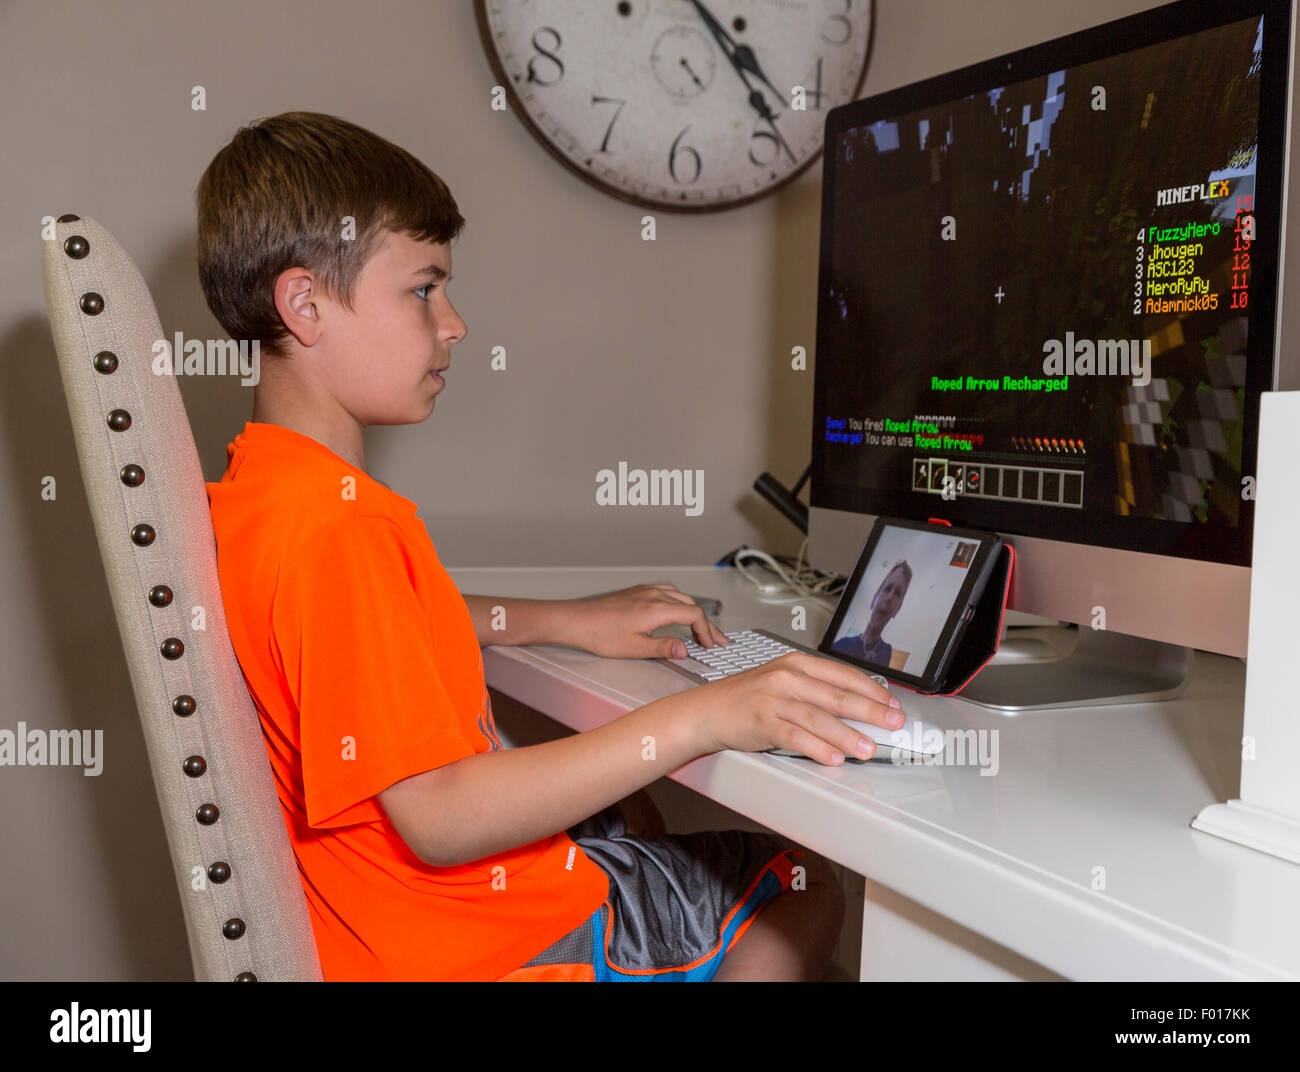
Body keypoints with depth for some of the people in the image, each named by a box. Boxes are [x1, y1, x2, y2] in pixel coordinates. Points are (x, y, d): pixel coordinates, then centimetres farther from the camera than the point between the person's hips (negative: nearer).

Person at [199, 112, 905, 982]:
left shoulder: (255, 487, 3)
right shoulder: (340, 531, -30)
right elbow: (439, 817, -34)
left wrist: (566, 620, 11)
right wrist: (698, 719, -35)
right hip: (474, 939, -10)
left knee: (627, 815, 35)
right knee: (806, 889, 6)